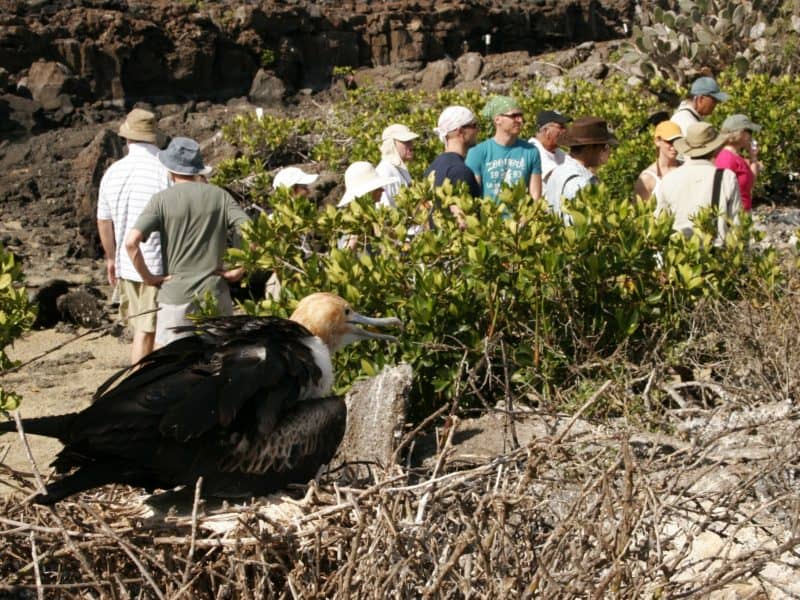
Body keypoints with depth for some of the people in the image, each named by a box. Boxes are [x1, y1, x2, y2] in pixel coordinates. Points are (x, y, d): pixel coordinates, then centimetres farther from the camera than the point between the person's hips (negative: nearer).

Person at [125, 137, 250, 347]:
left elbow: (131, 242, -17)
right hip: (215, 291, 3)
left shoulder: (162, 200, -5)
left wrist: (147, 276, -6)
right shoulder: (219, 196, 2)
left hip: (176, 293, -3)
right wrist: (238, 270, -1)